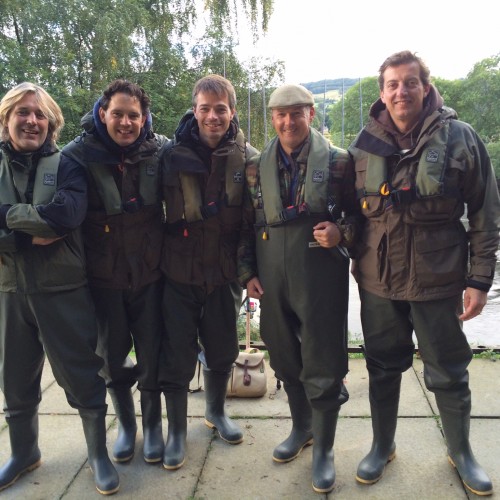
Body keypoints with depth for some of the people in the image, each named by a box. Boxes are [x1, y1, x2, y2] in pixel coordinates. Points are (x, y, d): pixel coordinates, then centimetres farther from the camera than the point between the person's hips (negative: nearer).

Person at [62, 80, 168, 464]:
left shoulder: (159, 151, -6)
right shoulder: (79, 155, -9)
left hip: (149, 273, 0)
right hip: (103, 277, 0)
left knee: (151, 354, 9)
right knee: (112, 355, 15)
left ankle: (153, 424, 34)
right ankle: (126, 424, 39)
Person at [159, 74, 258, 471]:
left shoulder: (247, 158, -4)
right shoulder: (173, 154, -7)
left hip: (225, 273, 2)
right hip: (180, 272, -1)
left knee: (222, 350, 16)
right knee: (178, 356, 6)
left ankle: (217, 412, 42)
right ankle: (177, 430, 28)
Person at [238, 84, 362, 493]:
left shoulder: (338, 161, -2)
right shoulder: (256, 167, 7)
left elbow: (358, 214, 4)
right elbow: (247, 225, 11)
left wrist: (342, 233, -17)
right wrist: (247, 272, 5)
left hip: (322, 278, -3)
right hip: (273, 280, 4)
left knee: (323, 365, 3)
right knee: (286, 360, 17)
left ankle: (324, 449, 25)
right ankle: (301, 428, 41)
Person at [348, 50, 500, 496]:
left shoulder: (459, 138, -5)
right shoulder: (365, 145, 2)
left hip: (438, 280, -2)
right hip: (377, 280, 2)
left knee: (449, 373, 14)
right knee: (383, 368, 16)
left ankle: (461, 452, 39)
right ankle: (383, 446, 37)